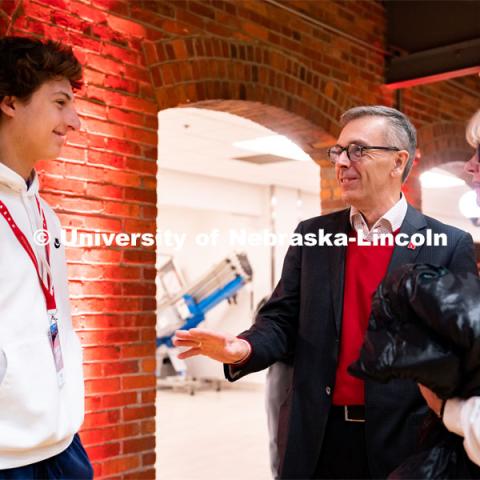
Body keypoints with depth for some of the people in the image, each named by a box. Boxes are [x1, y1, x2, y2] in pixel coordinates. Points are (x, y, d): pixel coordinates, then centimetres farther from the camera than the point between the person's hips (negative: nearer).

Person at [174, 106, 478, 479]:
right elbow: (283, 318, 3)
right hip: (315, 439, 3)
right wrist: (243, 348, -17)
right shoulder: (312, 235, 6)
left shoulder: (449, 246, -4)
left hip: (401, 440, -2)